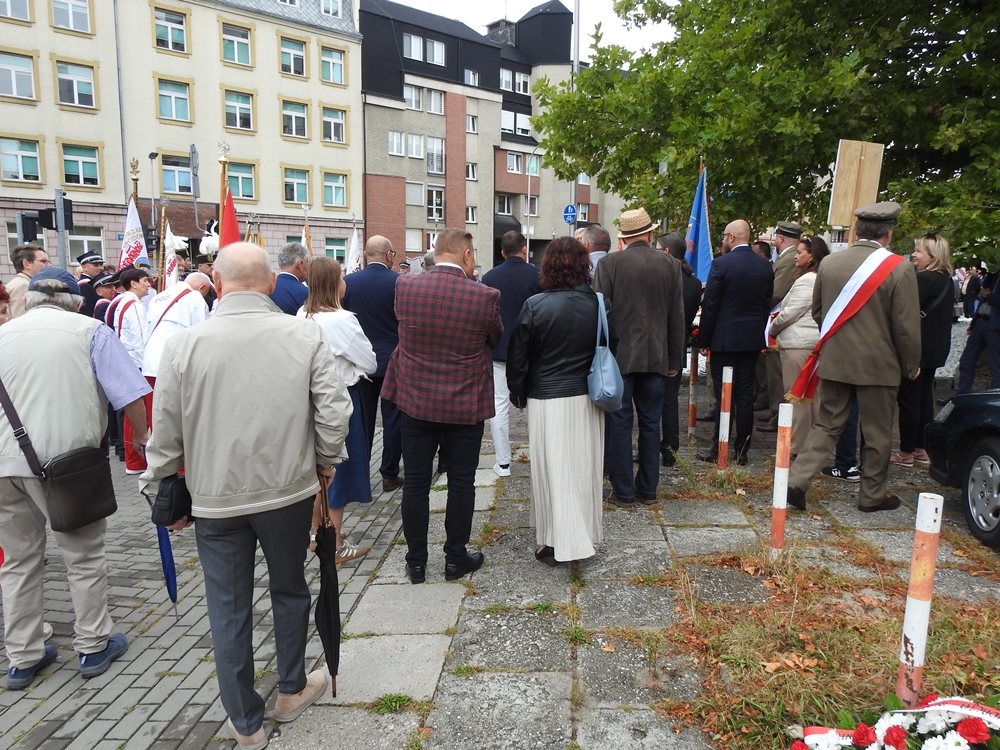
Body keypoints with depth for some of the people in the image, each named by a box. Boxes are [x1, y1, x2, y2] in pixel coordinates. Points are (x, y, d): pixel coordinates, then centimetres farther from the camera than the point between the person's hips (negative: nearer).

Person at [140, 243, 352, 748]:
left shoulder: (183, 345, -10)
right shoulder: (304, 335, -10)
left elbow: (165, 435, -5)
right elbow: (334, 412, -10)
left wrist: (161, 493, 10)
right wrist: (325, 463, 8)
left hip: (215, 498, 0)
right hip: (289, 490, 1)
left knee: (228, 610, 14)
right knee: (289, 590, 22)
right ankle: (292, 691, 39)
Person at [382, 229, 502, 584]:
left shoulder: (404, 286, -7)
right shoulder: (484, 296, -15)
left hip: (416, 401, 2)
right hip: (465, 405, -2)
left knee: (415, 484, 11)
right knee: (461, 484, 12)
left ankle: (416, 561, 22)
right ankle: (456, 558, 24)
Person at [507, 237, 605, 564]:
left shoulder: (535, 306, -13)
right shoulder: (597, 304, -4)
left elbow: (517, 357, -7)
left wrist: (518, 394, 7)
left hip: (548, 399, -3)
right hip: (588, 398, 4)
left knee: (554, 469, 5)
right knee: (582, 466, 15)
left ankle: (556, 543, 13)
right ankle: (585, 533, 29)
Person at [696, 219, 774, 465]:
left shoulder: (721, 264, -12)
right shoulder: (765, 266, 5)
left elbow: (710, 305, -11)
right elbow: (767, 304, 9)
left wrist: (704, 340, -4)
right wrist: (758, 333, 16)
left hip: (724, 338, -5)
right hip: (752, 339, 5)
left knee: (724, 395, 0)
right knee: (745, 395, 9)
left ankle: (719, 451, 6)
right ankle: (742, 451, 14)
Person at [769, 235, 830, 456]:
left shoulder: (806, 281, -14)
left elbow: (789, 313, -14)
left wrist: (772, 329, 2)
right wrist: (779, 329, 17)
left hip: (799, 345, -10)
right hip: (814, 344, 10)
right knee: (813, 396, 13)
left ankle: (796, 448, 1)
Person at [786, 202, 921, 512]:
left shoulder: (829, 262, -1)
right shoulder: (900, 269, -13)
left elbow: (817, 311, 10)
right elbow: (906, 326, -9)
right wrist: (911, 366, 5)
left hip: (834, 359, 3)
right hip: (878, 363, -3)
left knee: (827, 424, 13)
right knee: (877, 433, 11)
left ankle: (797, 481, 2)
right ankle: (872, 495, 23)